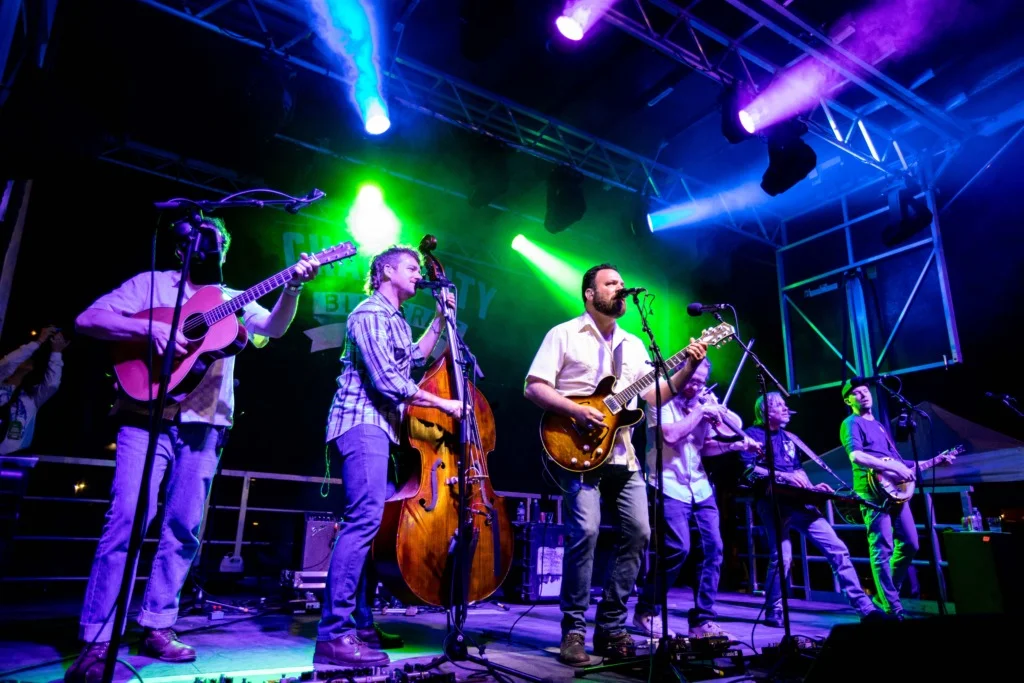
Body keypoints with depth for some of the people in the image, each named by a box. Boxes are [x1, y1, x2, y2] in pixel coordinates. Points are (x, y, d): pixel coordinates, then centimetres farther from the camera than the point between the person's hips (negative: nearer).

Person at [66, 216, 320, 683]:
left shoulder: (234, 301, 19)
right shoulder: (152, 283, 11)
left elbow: (275, 326, 2)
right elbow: (87, 320, 2)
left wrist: (294, 285, -16)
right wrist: (149, 328, -14)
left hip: (203, 424, 3)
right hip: (147, 417, -3)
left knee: (184, 529, 4)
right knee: (126, 520, -10)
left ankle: (156, 627, 16)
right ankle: (95, 641, -1)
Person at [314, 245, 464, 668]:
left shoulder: (396, 320, 23)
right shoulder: (370, 313, -9)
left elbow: (415, 357, 25)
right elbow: (387, 380, -18)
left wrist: (440, 319, 24)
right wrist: (443, 404, -11)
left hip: (380, 426, 10)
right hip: (362, 423, -10)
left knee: (372, 520, 8)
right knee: (365, 517, -20)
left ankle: (360, 624, 15)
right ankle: (333, 635, -18)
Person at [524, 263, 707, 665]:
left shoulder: (634, 345, 18)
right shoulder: (564, 334, 1)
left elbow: (653, 396, 13)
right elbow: (533, 387, -6)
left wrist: (687, 368, 0)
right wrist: (576, 409, -18)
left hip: (622, 455, 6)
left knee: (638, 532, 0)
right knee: (586, 531, -18)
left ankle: (610, 626, 14)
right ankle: (574, 629, -1)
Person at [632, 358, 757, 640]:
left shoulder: (702, 402, 13)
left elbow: (704, 446, 18)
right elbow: (670, 434, -21)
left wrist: (732, 445, 2)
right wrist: (700, 412, -14)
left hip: (700, 487, 7)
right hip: (670, 486, -7)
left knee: (713, 548, 0)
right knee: (678, 547, -16)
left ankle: (703, 620, 10)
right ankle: (646, 611, 2)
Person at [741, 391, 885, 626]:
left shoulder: (789, 437, 23)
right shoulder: (753, 434, 2)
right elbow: (748, 468, -10)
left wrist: (811, 487, 5)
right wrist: (782, 476, -19)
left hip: (798, 501, 7)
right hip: (772, 501, -7)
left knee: (837, 549, 0)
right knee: (782, 557, -18)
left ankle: (865, 608, 6)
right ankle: (773, 612, -2)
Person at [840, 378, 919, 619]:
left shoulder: (879, 425, 24)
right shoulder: (852, 423, -4)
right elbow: (856, 456, -20)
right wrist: (894, 467, -23)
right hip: (873, 492, -9)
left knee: (910, 544, 11)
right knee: (882, 549, -9)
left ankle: (887, 594, 24)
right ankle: (891, 607, -4)